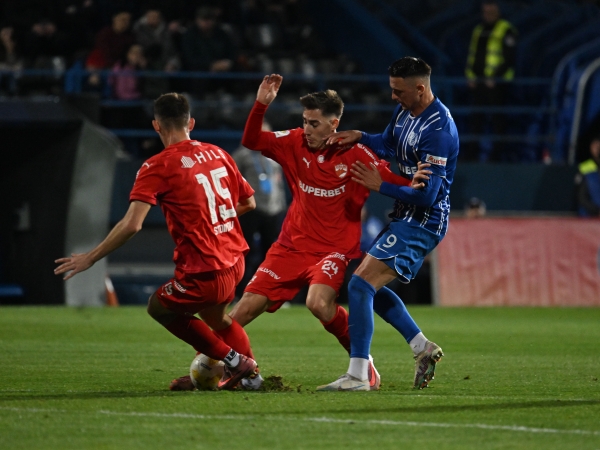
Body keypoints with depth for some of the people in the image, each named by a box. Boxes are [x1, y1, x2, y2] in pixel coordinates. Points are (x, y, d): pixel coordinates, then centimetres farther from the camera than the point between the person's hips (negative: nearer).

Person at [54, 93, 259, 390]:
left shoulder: (158, 167, -11)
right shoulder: (217, 154, 7)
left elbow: (131, 224, -20)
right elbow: (248, 202, 17)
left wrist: (90, 258, -12)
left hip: (203, 274, -7)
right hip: (235, 262, 7)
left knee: (159, 307, 20)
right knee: (212, 315, 33)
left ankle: (233, 360, 16)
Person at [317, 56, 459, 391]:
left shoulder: (438, 130, -25)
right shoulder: (405, 112, 5)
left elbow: (427, 194, -26)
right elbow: (388, 145, 27)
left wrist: (380, 185, -17)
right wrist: (358, 136, 6)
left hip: (422, 222, -10)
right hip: (406, 217, 10)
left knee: (361, 284, -17)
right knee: (369, 285, 18)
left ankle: (358, 376, -17)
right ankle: (423, 348, 23)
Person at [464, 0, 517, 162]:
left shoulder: (506, 30, -4)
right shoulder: (478, 30, 17)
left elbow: (510, 58, -10)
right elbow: (471, 55, 19)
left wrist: (495, 78, -15)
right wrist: (470, 75, 5)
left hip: (496, 84, -6)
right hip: (478, 82, 6)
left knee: (498, 119, -5)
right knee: (476, 118, 7)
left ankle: (498, 153, -2)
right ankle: (472, 153, 11)